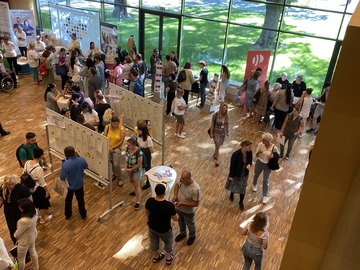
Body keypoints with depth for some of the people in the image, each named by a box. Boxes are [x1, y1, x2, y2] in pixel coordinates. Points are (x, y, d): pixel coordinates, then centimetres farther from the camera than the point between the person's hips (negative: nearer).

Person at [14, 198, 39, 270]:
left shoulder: (24, 221, -42)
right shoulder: (35, 212, -22)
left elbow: (17, 234, -24)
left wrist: (15, 235, -2)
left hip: (25, 241, -8)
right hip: (33, 236, 8)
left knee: (21, 258, 21)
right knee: (33, 252, 32)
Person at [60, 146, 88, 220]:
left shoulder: (66, 164, -33)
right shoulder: (81, 160, -21)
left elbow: (62, 177, -27)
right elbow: (86, 167, 2)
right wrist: (78, 156, 1)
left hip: (69, 186, -3)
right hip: (79, 184, 3)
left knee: (68, 201, 24)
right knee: (81, 200, 25)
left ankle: (68, 215, 45)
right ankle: (83, 214, 43)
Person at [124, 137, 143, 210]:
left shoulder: (139, 152, -32)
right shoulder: (128, 149, -12)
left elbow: (139, 164, -25)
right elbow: (126, 158, 2)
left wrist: (130, 169, -19)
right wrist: (125, 167, -12)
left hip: (137, 170, -7)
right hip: (129, 170, 7)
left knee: (137, 186, 1)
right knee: (132, 181, 29)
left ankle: (138, 202, 11)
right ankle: (136, 191, 57)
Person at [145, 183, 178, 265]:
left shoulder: (149, 201, -23)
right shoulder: (169, 205, -36)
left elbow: (147, 212, -2)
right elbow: (175, 219, -22)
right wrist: (177, 214, 0)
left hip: (152, 226, 4)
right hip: (164, 229, -3)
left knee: (154, 242, 30)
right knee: (168, 242, 28)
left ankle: (155, 257, 54)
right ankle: (168, 258, 49)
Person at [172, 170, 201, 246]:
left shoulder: (195, 189, -39)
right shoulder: (181, 180, -22)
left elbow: (196, 203, -29)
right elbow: (176, 185, 1)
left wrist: (182, 203, -32)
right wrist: (175, 195, -15)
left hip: (188, 211, -5)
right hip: (179, 208, 5)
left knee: (190, 224, 24)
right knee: (181, 221, 31)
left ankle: (192, 236, 54)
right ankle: (182, 234, 60)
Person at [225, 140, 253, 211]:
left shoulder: (249, 153, -14)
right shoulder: (236, 154, -30)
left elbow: (250, 161, 3)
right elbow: (232, 165, -20)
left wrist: (249, 165, -22)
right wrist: (231, 175, -13)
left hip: (244, 174, 4)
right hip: (236, 173, -3)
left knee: (243, 189, 14)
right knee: (233, 185, 23)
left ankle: (241, 202, 37)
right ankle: (232, 193, 58)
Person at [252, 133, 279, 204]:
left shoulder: (274, 148, -23)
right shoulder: (260, 144, -18)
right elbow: (256, 155, -8)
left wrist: (273, 156, -29)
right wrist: (258, 152, -31)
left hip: (268, 165, -2)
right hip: (259, 163, 3)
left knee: (265, 180, 7)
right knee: (256, 175, 27)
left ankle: (265, 196, 28)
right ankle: (254, 185, 62)